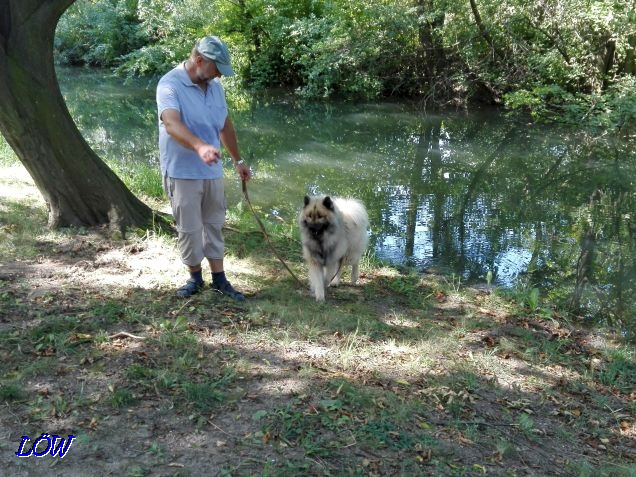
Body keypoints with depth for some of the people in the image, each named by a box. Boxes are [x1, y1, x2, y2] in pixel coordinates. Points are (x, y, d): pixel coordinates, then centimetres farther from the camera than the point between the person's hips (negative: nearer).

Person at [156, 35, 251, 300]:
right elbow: (171, 124, -35)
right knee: (189, 228, 6)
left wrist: (238, 160, 20)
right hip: (183, 172, -6)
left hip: (212, 170, 7)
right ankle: (195, 277, 25)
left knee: (214, 224, 14)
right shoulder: (170, 85, -18)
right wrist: (200, 146, -52)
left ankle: (219, 279, 24)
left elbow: (225, 125, 17)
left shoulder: (215, 86, 6)